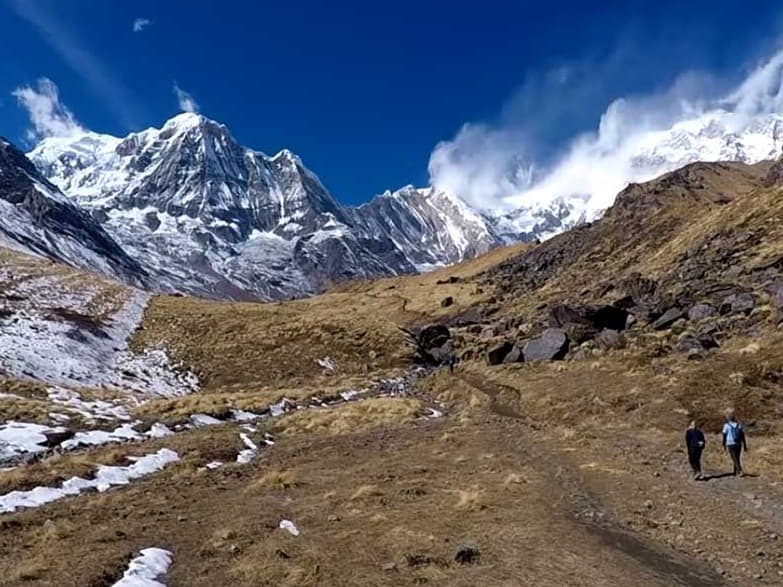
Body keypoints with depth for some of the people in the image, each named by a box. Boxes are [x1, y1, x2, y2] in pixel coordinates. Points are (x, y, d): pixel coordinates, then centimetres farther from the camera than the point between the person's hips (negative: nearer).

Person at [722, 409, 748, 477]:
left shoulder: (726, 425, -6)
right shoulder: (739, 425, 4)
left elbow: (724, 436, -2)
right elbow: (743, 436, 5)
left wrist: (724, 445, 9)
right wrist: (745, 445, 9)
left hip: (730, 445, -4)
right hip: (738, 444, 4)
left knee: (735, 459, -5)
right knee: (737, 458, 17)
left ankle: (740, 471, -22)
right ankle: (736, 472, 24)